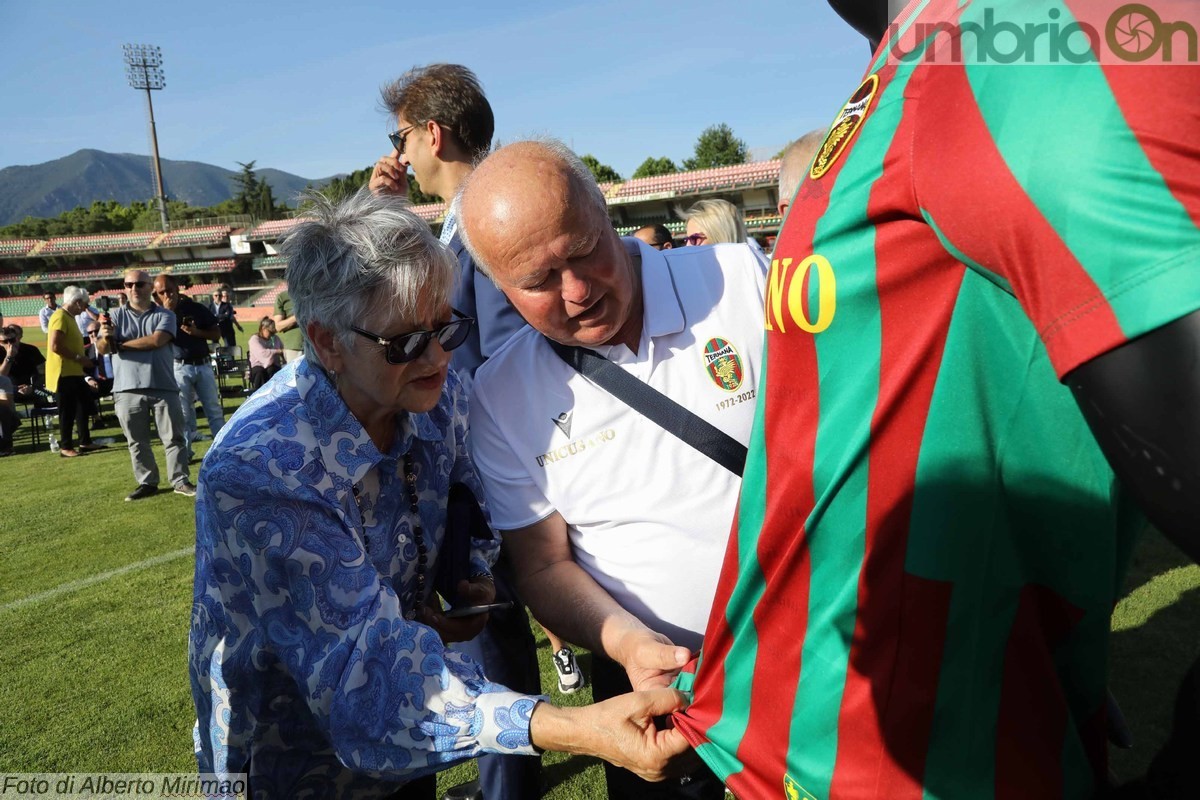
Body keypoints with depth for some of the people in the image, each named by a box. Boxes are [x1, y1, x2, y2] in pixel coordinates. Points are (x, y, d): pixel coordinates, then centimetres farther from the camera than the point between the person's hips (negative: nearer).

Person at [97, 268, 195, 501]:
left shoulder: (165, 315, 5)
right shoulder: (116, 316, 9)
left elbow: (157, 340, -13)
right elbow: (102, 349, -2)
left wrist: (121, 344, -4)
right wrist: (106, 337, -27)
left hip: (163, 387, -1)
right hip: (128, 389, 2)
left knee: (173, 437, 2)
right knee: (137, 441, 8)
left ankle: (181, 481, 9)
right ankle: (147, 483, 18)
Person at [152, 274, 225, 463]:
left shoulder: (197, 308, 3)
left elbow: (217, 334, 5)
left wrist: (197, 332, -12)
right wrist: (166, 312, -18)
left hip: (203, 365, 2)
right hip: (179, 368, -1)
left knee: (214, 410, 5)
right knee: (183, 413, 2)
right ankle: (185, 453, 10)